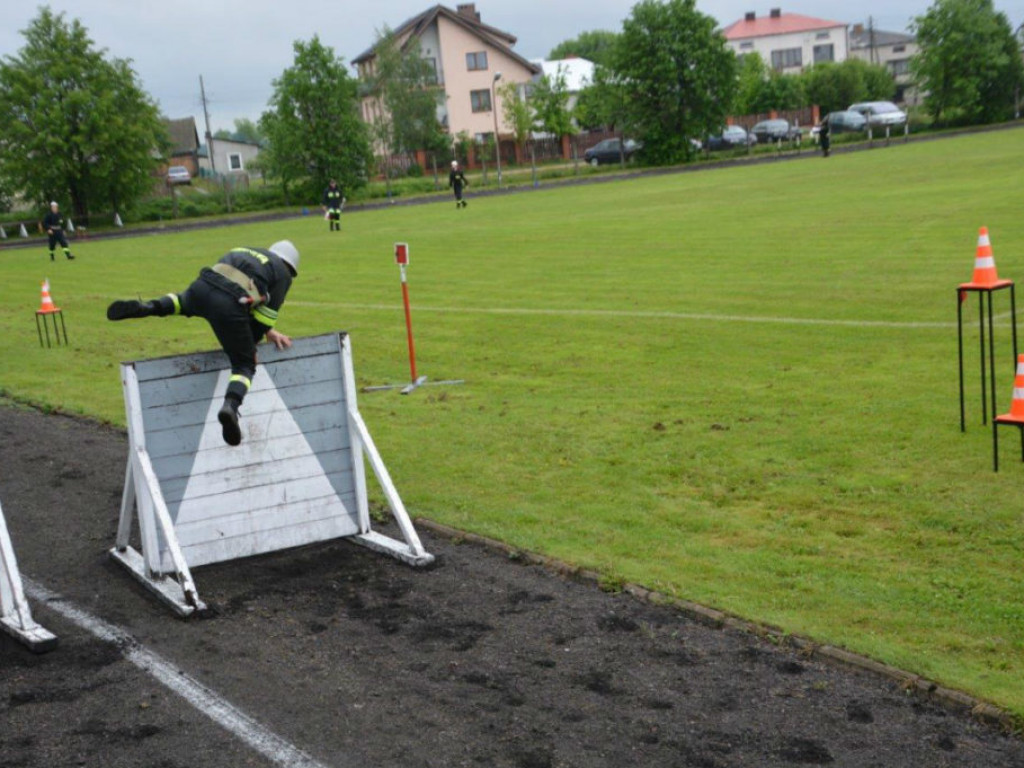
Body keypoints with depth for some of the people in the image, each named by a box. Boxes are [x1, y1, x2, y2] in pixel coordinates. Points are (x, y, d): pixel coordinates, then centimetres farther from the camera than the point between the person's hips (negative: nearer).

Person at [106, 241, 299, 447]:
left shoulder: (242, 252, 36)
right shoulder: (283, 273, 19)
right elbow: (267, 313, 12)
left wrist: (269, 331, 38)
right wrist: (251, 341, 25)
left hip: (201, 287, 5)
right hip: (230, 304, -5)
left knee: (184, 302, 41)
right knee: (244, 364, 8)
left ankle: (148, 307, 11)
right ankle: (231, 405, -21)